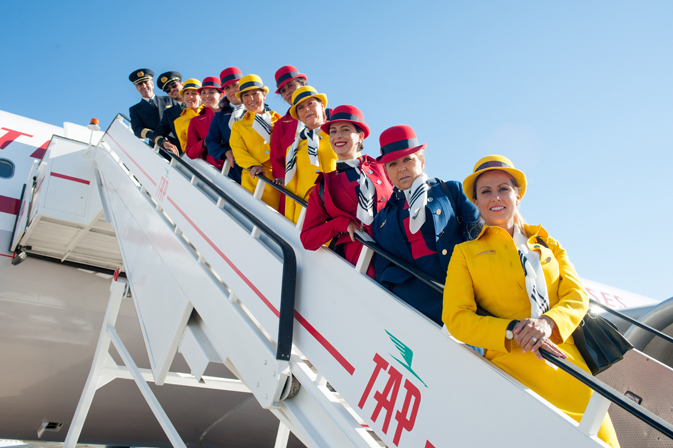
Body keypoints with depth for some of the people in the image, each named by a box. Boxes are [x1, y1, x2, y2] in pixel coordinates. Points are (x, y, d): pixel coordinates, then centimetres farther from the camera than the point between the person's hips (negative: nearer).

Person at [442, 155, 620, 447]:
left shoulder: (546, 243, 20)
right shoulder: (466, 253, 10)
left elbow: (576, 295, 9)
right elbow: (456, 318, -1)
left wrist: (549, 321, -13)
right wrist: (512, 331, -16)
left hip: (569, 364, 3)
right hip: (513, 368, -3)